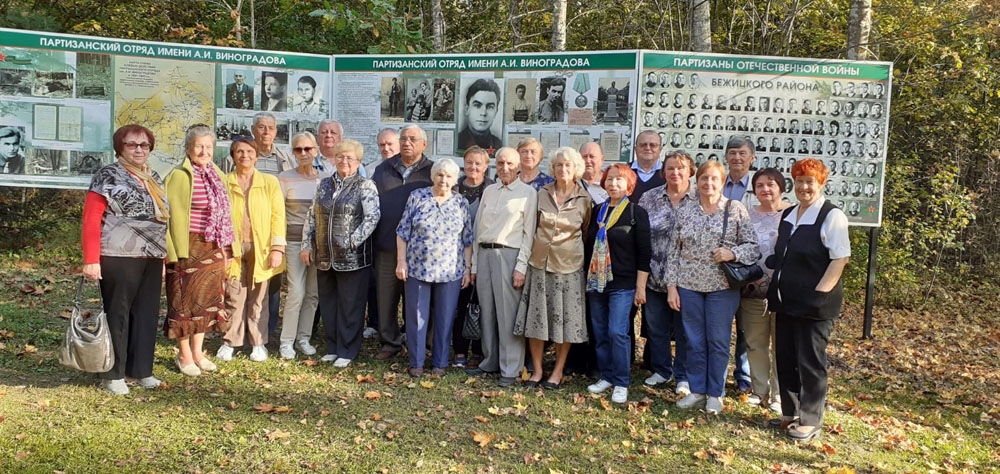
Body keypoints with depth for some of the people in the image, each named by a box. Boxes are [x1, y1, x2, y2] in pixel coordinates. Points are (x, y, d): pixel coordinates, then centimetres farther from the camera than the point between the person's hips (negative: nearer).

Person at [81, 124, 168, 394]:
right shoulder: (108, 177, -4)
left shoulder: (154, 179, 16)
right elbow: (91, 220, -9)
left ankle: (141, 370, 20)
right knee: (117, 314, 3)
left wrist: (163, 259, 14)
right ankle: (112, 374, 13)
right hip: (119, 258, -6)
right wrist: (91, 260, -16)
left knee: (147, 315, 9)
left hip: (151, 259, 6)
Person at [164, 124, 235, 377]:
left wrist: (225, 248, 13)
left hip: (213, 250, 7)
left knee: (207, 299, 13)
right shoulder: (179, 176, -10)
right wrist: (177, 251, -17)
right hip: (189, 249, -7)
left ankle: (197, 351, 26)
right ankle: (184, 356, 16)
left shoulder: (216, 175, 12)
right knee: (186, 301, 3)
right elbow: (174, 216, -13)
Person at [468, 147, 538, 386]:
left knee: (508, 314, -4)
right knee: (486, 311, 10)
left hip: (509, 254, -5)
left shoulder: (528, 193, 0)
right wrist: (474, 264, 12)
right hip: (484, 253, 5)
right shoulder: (488, 191, 15)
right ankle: (490, 362, 23)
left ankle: (510, 369, 5)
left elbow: (529, 232, -4)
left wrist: (521, 266, -11)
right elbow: (478, 228, 16)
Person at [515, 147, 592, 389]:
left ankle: (558, 371, 18)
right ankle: (536, 370, 15)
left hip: (568, 266, -1)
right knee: (536, 316, 3)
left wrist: (574, 249, 9)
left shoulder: (584, 199, -1)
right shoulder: (542, 194, 3)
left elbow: (588, 233, 10)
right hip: (539, 262, 2)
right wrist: (538, 246, 10)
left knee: (565, 318, 4)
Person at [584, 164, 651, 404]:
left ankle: (621, 383, 3)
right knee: (599, 332, 9)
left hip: (623, 284, -5)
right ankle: (606, 376, 22)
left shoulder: (636, 213, -4)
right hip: (596, 282, 5)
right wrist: (588, 279, 13)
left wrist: (641, 287, -9)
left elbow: (643, 252, -6)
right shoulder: (597, 211, 11)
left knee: (617, 332, -10)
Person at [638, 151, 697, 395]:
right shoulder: (649, 198, 4)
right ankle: (661, 370, 29)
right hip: (655, 276, 2)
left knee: (684, 329, 7)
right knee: (656, 326, 12)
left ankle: (683, 376, 20)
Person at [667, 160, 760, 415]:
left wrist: (732, 253, -20)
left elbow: (753, 246, -1)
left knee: (718, 341, 6)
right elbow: (675, 251, 5)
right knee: (694, 341, 10)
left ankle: (715, 393, 21)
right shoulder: (684, 211, 5)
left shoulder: (736, 209, -1)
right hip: (688, 286, 2)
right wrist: (671, 286, 1)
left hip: (722, 287, -2)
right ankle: (697, 390, 24)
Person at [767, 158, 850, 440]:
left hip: (814, 303, -7)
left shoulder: (831, 216, -10)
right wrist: (773, 288, 11)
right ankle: (791, 413, 27)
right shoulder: (787, 215, 12)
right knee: (785, 358, 12)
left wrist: (819, 293, -18)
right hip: (785, 300, 7)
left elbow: (840, 259, -14)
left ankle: (810, 421, 15)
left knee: (810, 362, 2)